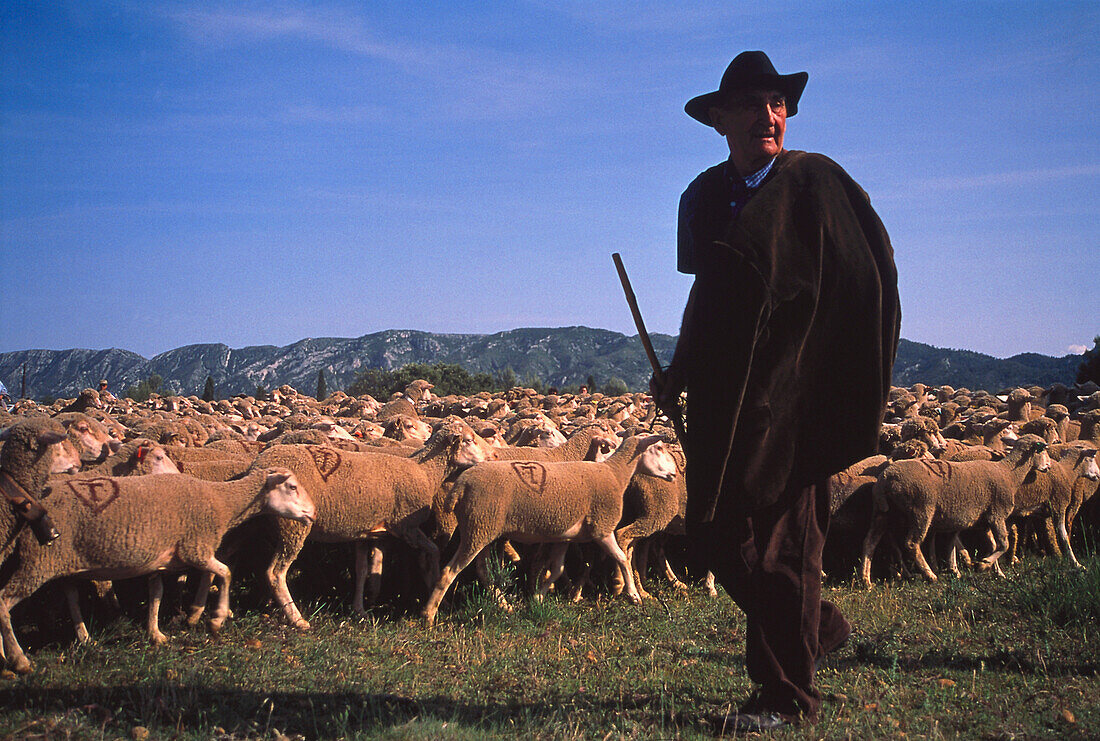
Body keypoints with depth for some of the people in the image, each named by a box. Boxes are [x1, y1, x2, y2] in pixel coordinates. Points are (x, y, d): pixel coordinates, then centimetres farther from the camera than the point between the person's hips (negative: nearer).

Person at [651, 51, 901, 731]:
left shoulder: (816, 181, -4)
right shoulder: (703, 197, 13)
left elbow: (872, 277, -5)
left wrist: (857, 386, -10)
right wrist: (678, 376, 12)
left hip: (791, 395, -6)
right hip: (722, 399, 6)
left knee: (784, 541, -1)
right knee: (714, 538, 7)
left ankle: (787, 696, 12)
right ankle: (820, 628, 29)